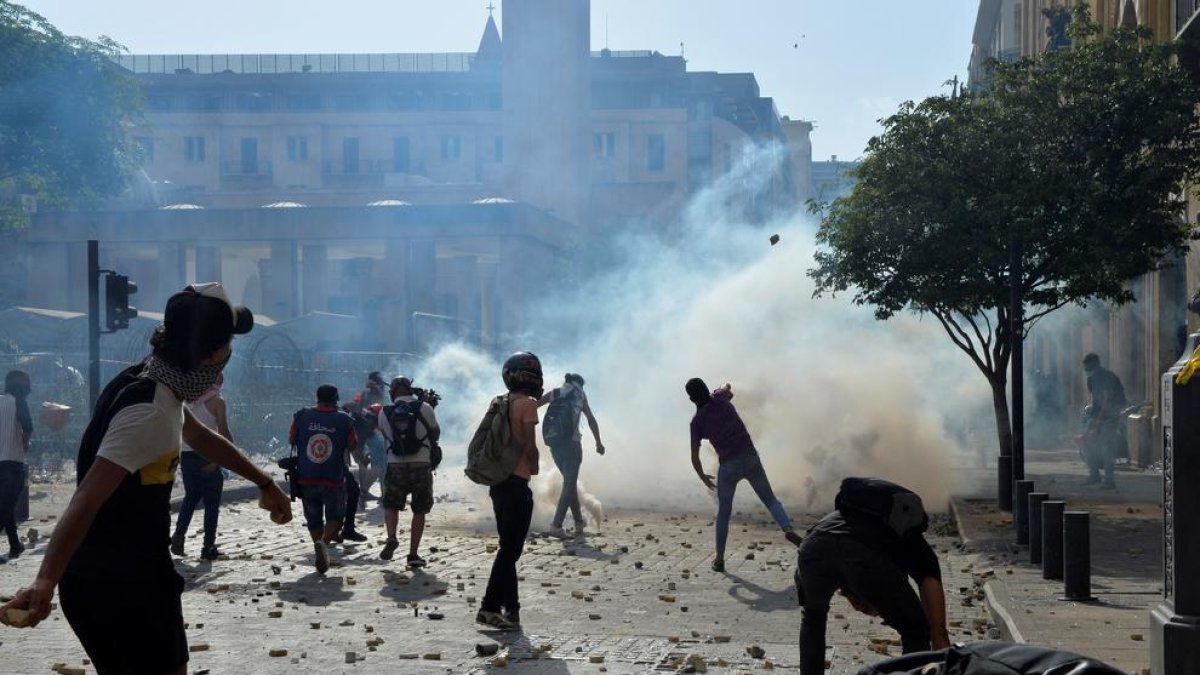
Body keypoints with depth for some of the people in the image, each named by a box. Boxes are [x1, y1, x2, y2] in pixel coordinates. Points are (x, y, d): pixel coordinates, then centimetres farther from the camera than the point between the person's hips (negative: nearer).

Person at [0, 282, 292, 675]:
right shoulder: (149, 412, -23)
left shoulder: (151, 383, 6)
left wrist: (264, 484, 32)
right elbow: (86, 501, -32)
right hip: (126, 585, -9)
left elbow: (201, 438, 25)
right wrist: (46, 581, -42)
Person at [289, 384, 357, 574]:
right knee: (335, 517, 9)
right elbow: (353, 445, 3)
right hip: (334, 479, -2)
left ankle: (319, 548, 17)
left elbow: (291, 440, 10)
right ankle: (324, 543, -18)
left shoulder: (301, 416, -2)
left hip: (306, 478, 2)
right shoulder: (344, 420, -6)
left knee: (314, 519, 16)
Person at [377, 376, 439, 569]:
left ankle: (391, 537, -8)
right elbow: (436, 433, 10)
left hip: (395, 465, 1)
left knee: (391, 505, 19)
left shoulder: (385, 412, 2)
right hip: (421, 465, -1)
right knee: (419, 511, 11)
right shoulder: (424, 408, -2)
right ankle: (413, 554, 9)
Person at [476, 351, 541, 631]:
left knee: (508, 546, 13)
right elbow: (530, 446, -16)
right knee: (511, 549, -5)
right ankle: (490, 607, -8)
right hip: (517, 484, -8)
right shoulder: (527, 404, -11)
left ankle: (510, 607, 16)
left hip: (498, 481, 8)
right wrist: (534, 467, 3)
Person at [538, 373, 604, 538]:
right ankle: (556, 525, -18)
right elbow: (591, 420, 8)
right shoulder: (580, 395, 9)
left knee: (570, 481, 19)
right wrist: (598, 442, 16)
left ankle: (579, 521, 25)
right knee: (570, 483, -4)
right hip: (570, 443, -4)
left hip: (553, 444, 4)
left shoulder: (554, 393, 14)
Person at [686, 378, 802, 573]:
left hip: (728, 466, -2)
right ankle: (788, 528, -16)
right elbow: (728, 389, 31)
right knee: (770, 499, 9)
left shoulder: (697, 421, -1)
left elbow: (695, 456, -1)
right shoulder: (720, 398, 4)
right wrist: (726, 387, 54)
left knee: (723, 513, 11)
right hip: (750, 458, 2)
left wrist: (702, 477, 15)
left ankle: (719, 558, 12)